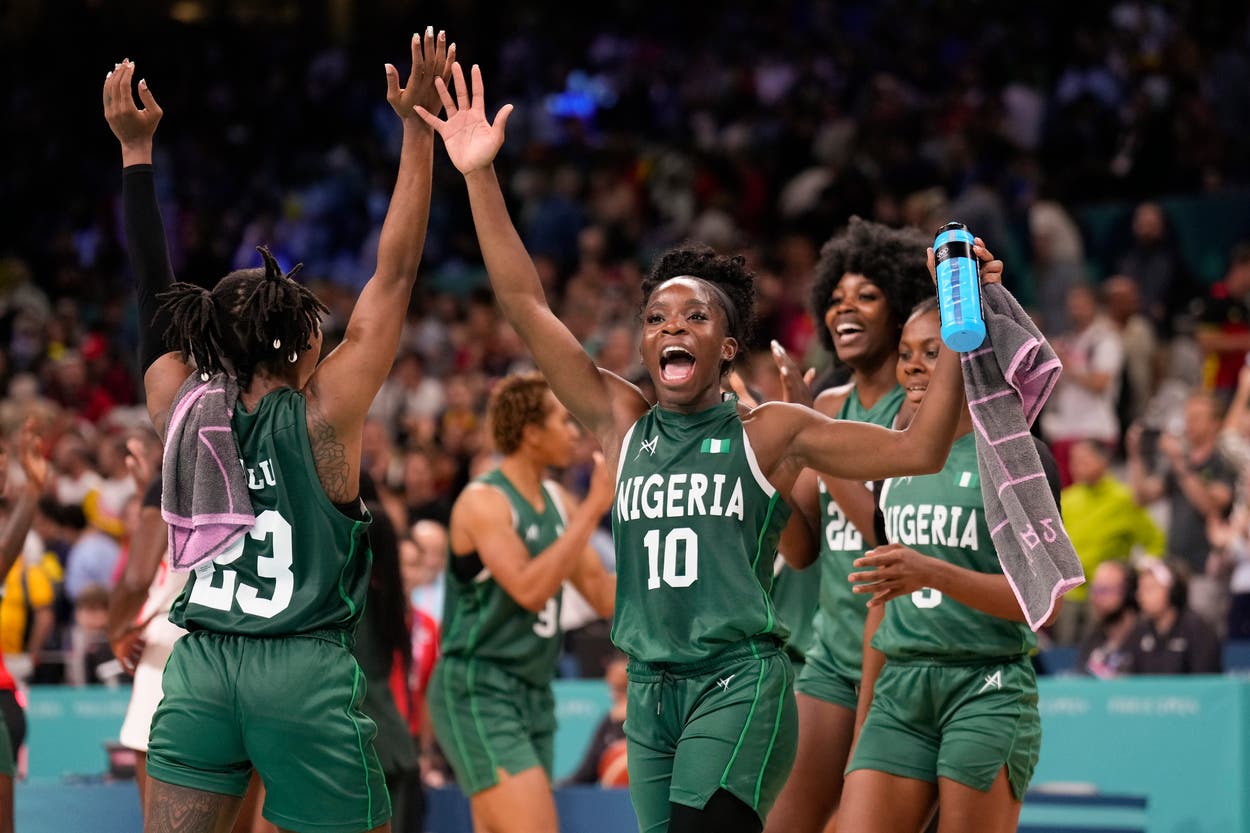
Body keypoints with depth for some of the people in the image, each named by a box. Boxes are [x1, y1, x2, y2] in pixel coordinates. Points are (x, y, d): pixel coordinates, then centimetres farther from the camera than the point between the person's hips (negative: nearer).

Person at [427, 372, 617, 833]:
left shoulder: (557, 501, 11)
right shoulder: (484, 501, -13)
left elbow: (604, 595, 14)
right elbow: (529, 589, -25)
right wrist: (593, 508, -24)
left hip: (534, 695, 8)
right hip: (477, 691, -8)